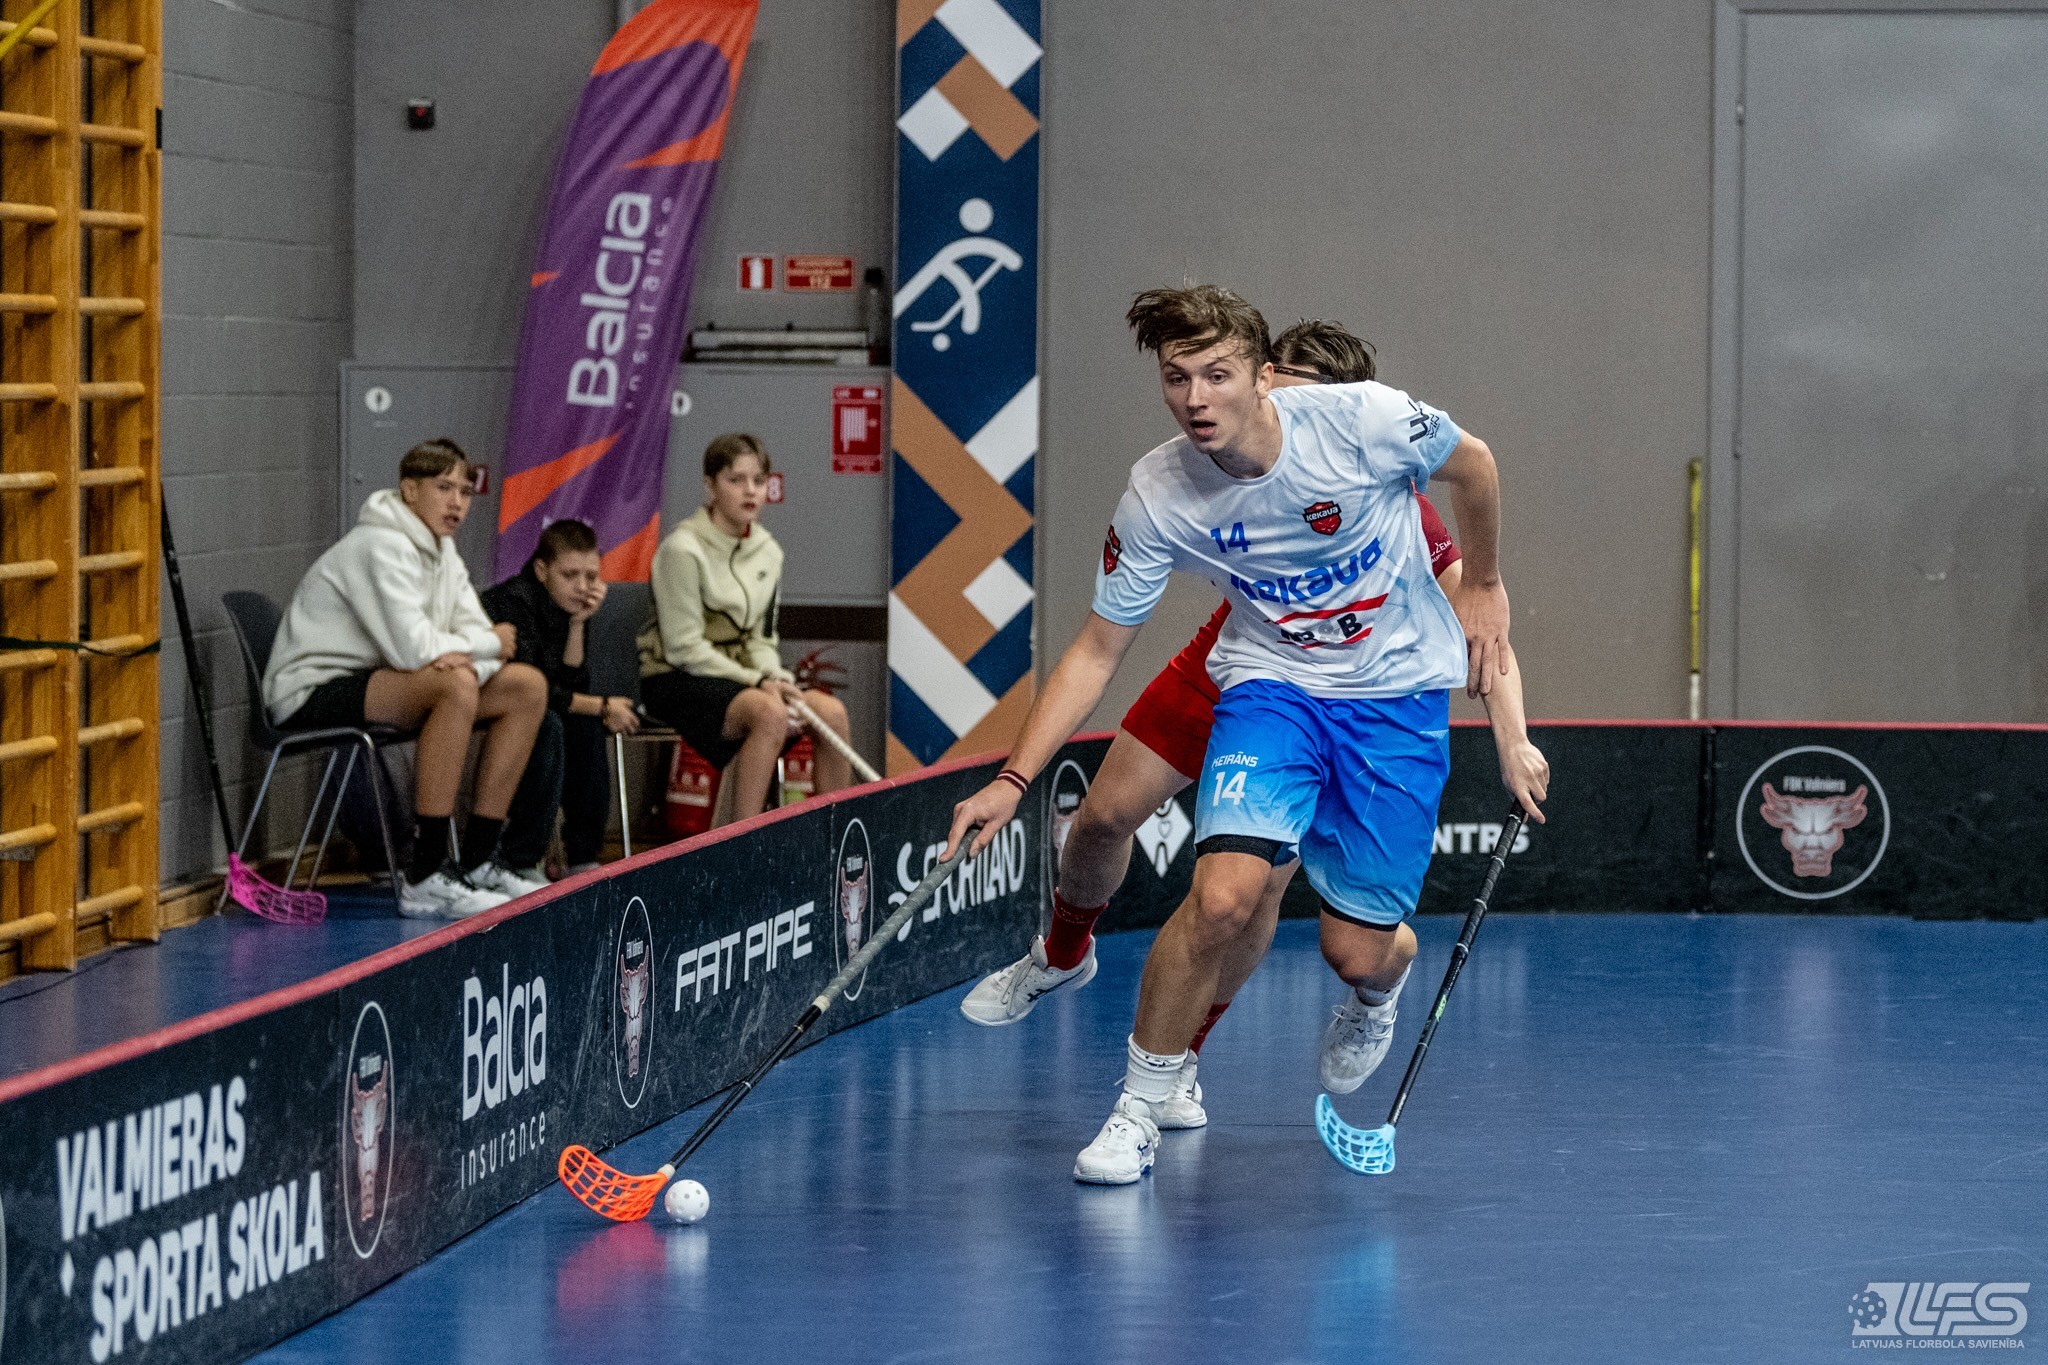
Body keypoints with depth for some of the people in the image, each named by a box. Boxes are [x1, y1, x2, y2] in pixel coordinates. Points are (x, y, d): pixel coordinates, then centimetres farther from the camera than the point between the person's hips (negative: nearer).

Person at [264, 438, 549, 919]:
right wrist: (489, 644, -10)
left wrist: (466, 657, -20)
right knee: (455, 685, -34)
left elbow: (484, 636, 5)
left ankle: (478, 862, 6)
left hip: (379, 685, 10)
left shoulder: (441, 551, 11)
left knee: (528, 687, 4)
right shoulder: (383, 547, -19)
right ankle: (426, 879, -32)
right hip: (312, 694, -10)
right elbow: (413, 648, -27)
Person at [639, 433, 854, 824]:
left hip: (739, 677, 7)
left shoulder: (767, 552, 8)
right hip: (677, 681, -7)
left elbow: (760, 640, 12)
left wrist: (774, 680, -10)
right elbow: (685, 648, -16)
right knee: (767, 712, -34)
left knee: (831, 711, -15)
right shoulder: (683, 549, -14)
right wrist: (756, 682, -19)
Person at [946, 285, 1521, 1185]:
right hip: (1271, 684, 1)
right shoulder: (1156, 498, -17)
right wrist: (1012, 781, -14)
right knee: (1222, 896, -24)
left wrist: (1484, 588, 10)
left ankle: (1378, 990, 40)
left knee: (1356, 954, -2)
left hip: (1399, 695, 0)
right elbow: (1097, 651, -7)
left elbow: (1473, 465, 0)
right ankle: (1139, 1107, -3)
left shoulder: (1364, 420, -23)